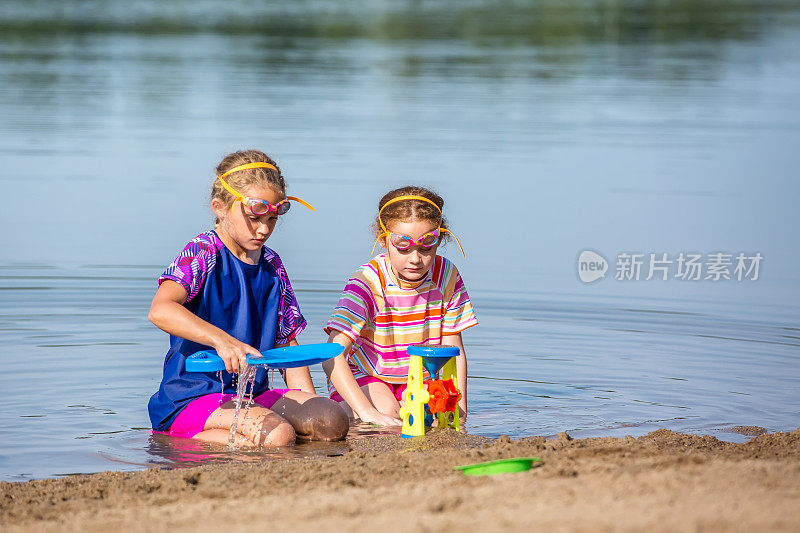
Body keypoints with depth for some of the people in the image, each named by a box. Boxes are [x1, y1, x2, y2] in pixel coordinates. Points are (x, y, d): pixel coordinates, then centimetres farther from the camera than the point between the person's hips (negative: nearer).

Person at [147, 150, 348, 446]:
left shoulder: (272, 266, 14)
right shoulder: (203, 253, -8)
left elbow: (286, 343, 20)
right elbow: (160, 310, -27)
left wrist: (308, 405, 5)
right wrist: (222, 340, -41)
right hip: (192, 397, -7)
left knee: (333, 422, -15)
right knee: (277, 435, -31)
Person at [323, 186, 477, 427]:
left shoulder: (446, 277, -12)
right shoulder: (367, 282, -25)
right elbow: (333, 356, -33)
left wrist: (459, 408, -17)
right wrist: (367, 412, -41)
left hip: (416, 380, 4)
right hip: (362, 378, -4)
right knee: (386, 410, -31)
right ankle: (345, 410, 0)